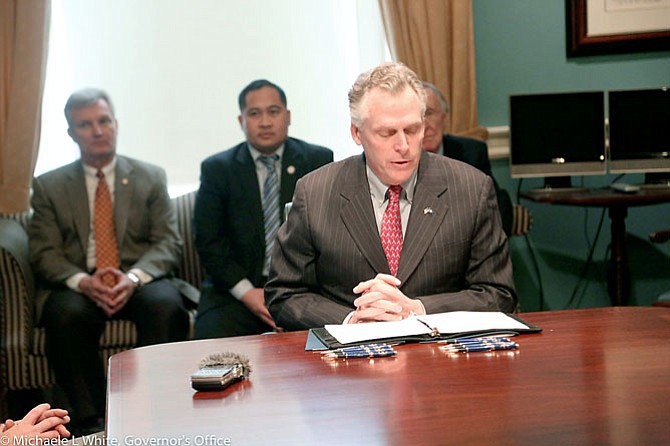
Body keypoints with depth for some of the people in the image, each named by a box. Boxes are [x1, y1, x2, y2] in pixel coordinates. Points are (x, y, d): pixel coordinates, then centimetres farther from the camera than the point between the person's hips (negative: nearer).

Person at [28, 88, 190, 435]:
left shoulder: (151, 178, 12)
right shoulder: (48, 186, 12)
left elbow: (168, 242, 4)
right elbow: (45, 253, 3)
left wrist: (134, 278, -17)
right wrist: (83, 282, -18)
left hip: (141, 283, 0)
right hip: (79, 286, 0)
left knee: (166, 305, -34)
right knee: (65, 313, -35)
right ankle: (90, 420, -26)